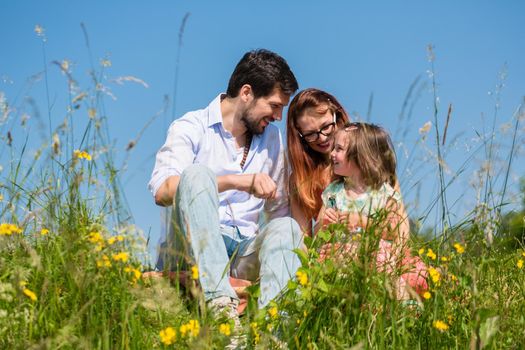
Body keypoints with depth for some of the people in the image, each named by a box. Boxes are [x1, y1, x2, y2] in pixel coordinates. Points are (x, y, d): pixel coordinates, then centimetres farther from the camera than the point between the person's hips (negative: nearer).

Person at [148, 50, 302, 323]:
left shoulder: (271, 137, 18)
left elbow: (278, 209, 22)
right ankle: (219, 301, -45)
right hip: (193, 249, -4)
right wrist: (235, 181, -25)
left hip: (247, 251, 4)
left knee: (287, 227, -25)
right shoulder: (192, 128, 0)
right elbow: (162, 191, -17)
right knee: (197, 173, -29)